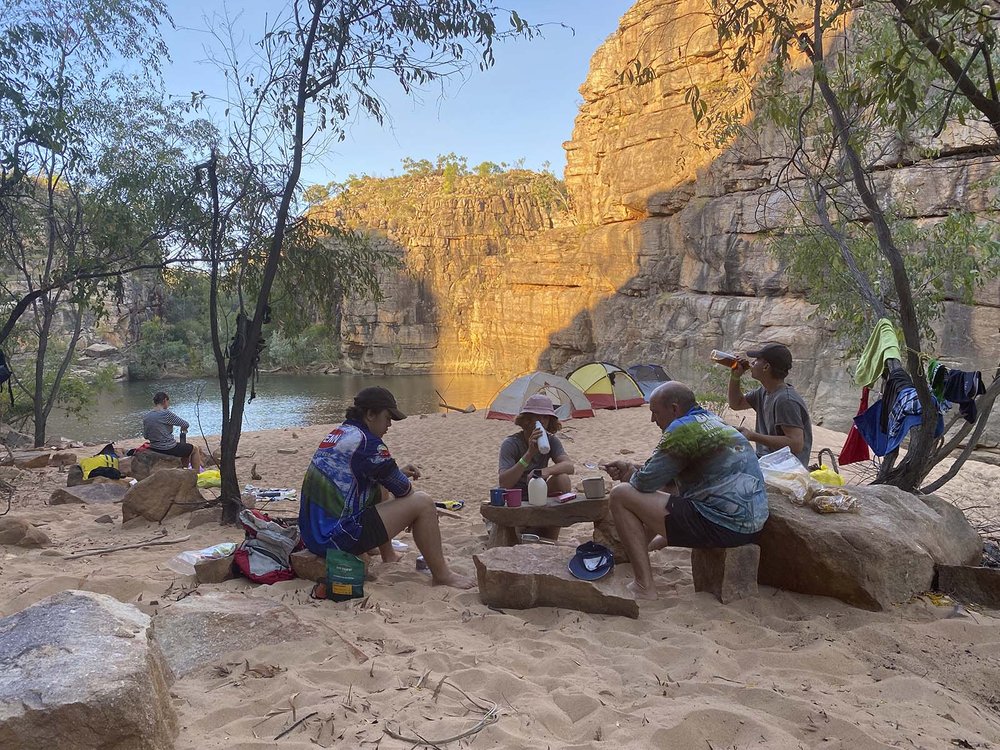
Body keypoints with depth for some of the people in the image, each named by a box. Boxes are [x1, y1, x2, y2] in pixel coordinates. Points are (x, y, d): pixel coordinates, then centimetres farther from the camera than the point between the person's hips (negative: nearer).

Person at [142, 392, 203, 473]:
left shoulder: (145, 416, 0)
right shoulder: (166, 414, -20)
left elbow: (145, 436, 7)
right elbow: (186, 425, -12)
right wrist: (183, 429, 10)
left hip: (154, 448, 8)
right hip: (169, 449, -8)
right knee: (195, 449, 16)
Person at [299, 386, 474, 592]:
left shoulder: (337, 434, 13)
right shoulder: (365, 441, -15)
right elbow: (402, 489, -8)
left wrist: (399, 473, 18)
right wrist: (407, 482, 15)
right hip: (339, 539, -10)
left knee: (376, 490, 31)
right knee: (422, 503, -6)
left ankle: (388, 557, 35)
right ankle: (442, 575, 7)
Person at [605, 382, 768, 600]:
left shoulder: (683, 429, -14)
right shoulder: (711, 420, 15)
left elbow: (646, 482, -11)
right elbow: (671, 475, 24)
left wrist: (631, 477, 11)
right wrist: (631, 468, 21)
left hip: (722, 526, -10)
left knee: (621, 496, -6)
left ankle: (644, 587, -5)